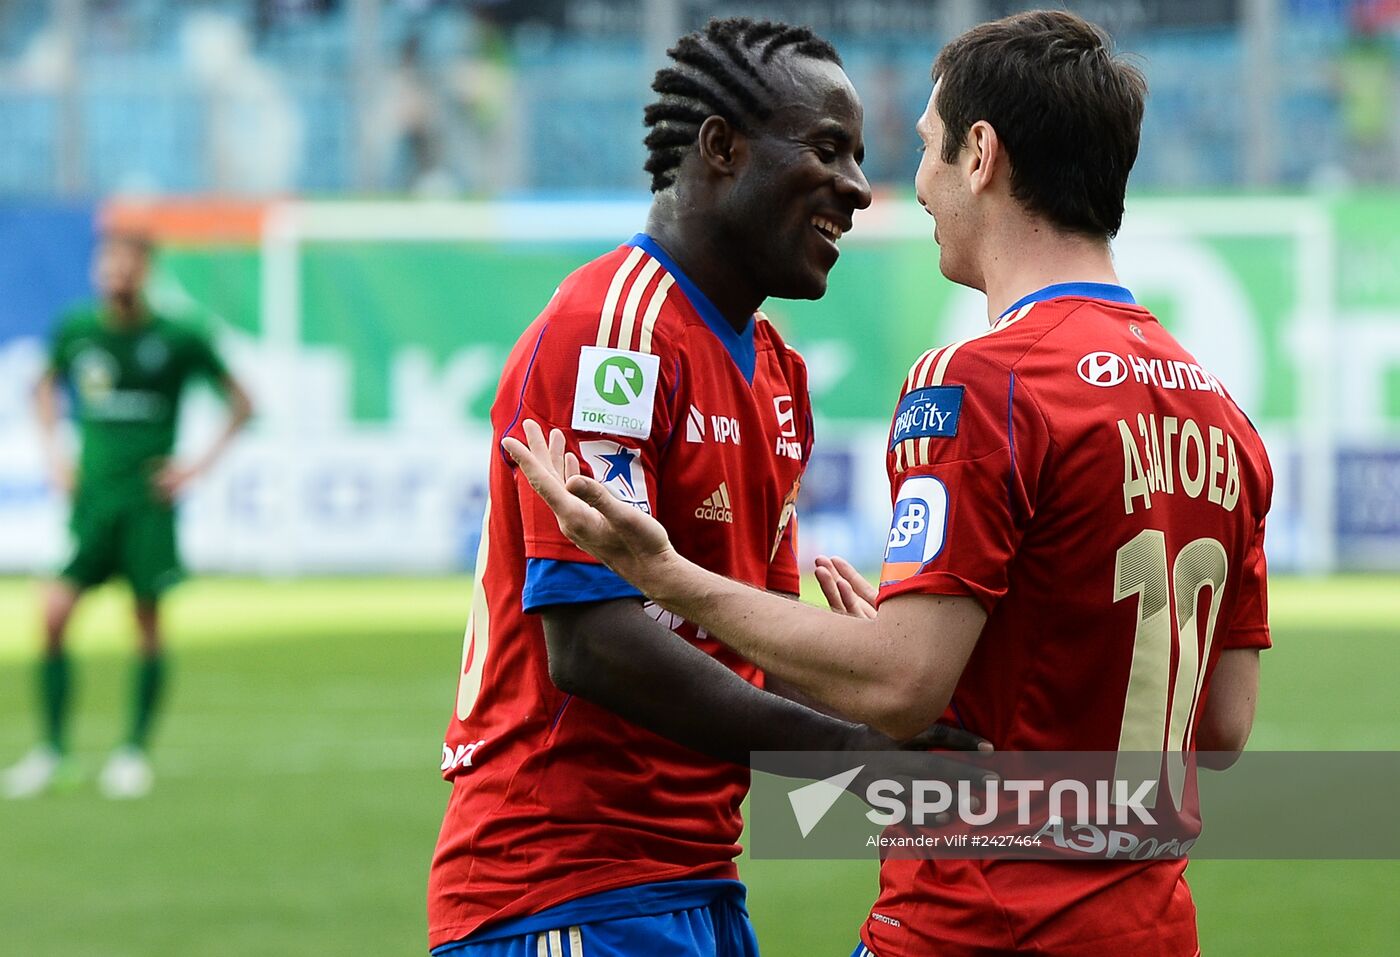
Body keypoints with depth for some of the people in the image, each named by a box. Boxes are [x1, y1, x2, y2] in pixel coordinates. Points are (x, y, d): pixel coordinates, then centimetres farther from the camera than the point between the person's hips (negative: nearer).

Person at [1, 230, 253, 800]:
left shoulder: (176, 340, -6)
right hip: (92, 494, 2)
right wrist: (53, 453, 13)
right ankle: (53, 750, 1)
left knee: (148, 622, -1)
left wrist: (200, 465, -3)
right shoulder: (75, 331, 3)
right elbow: (46, 387, 24)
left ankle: (135, 750, 13)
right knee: (54, 615, -8)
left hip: (149, 499, -2)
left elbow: (240, 403, 4)